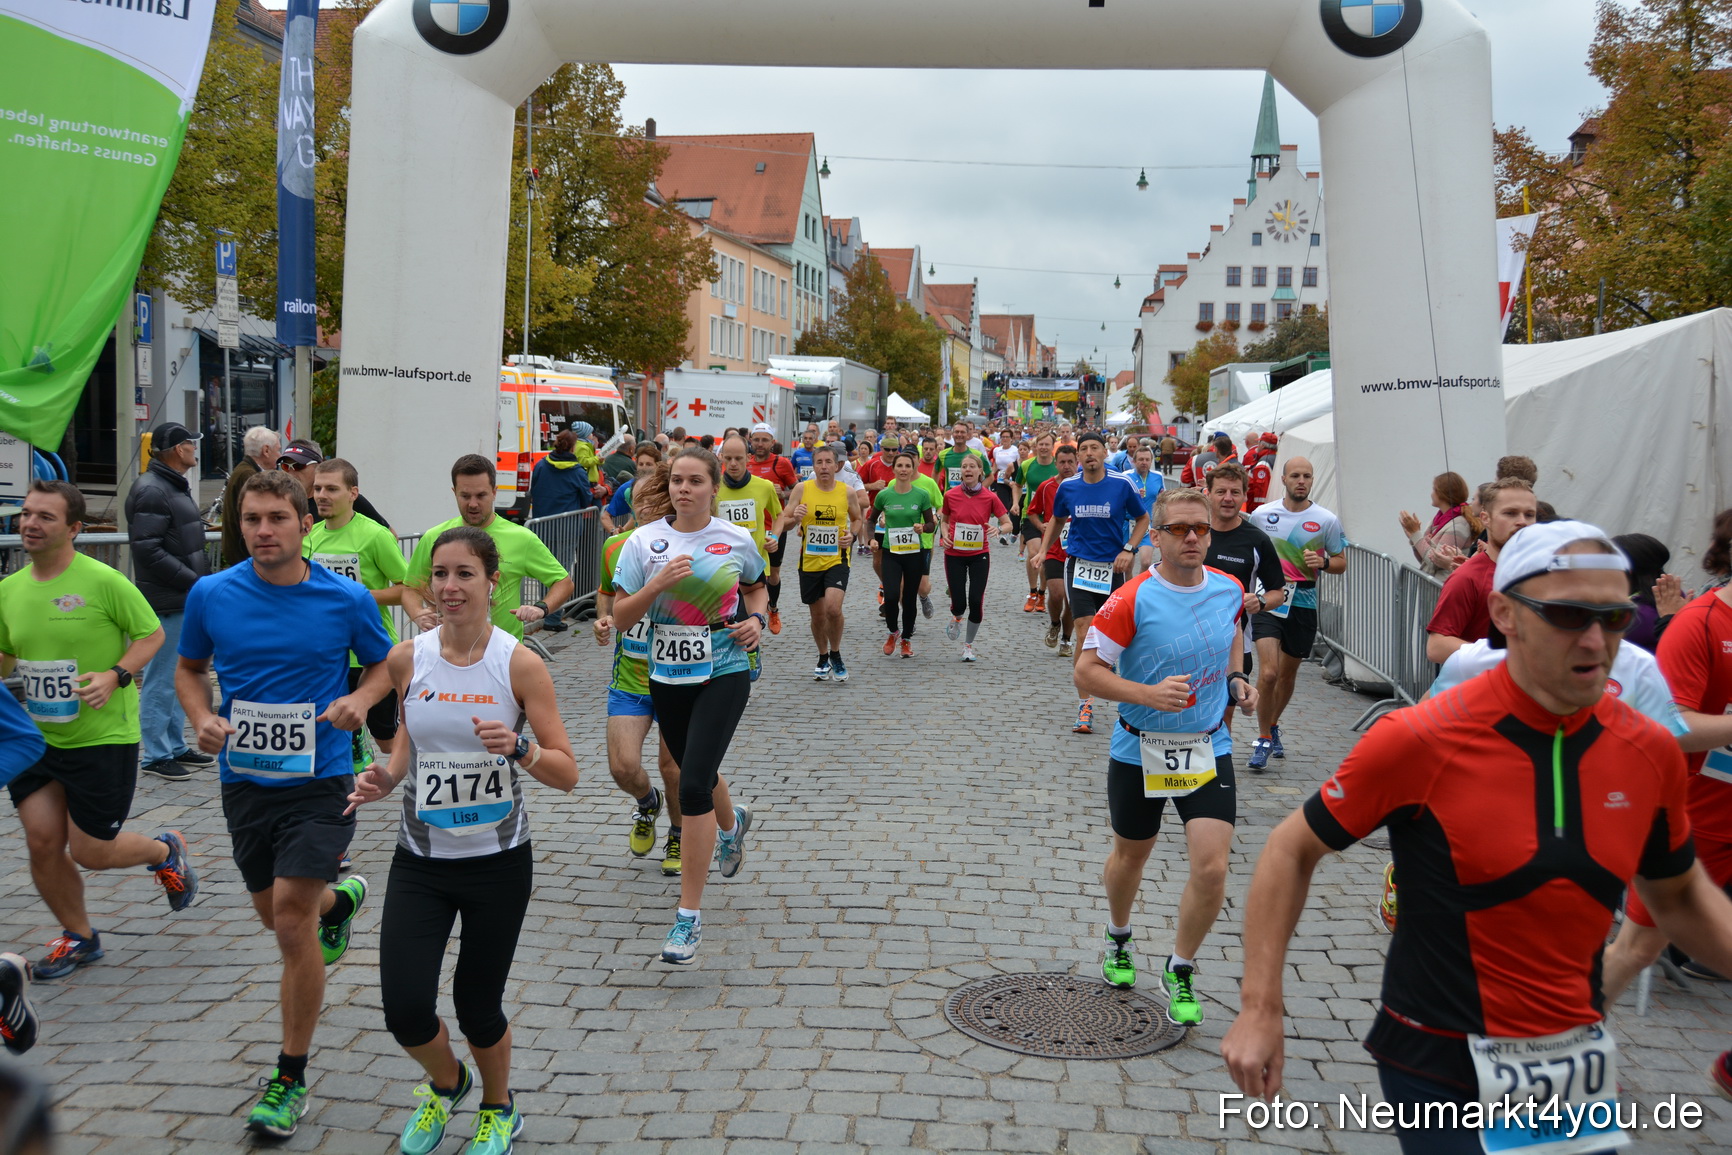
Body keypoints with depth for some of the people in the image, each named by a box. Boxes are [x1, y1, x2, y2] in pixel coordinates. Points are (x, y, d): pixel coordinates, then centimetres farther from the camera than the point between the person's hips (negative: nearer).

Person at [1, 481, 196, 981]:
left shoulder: (103, 581, -14)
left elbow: (152, 634, -6)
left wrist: (117, 675, -21)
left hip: (104, 737, -5)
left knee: (89, 851, -1)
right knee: (42, 842, 3)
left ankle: (166, 851, 32)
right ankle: (77, 936, 26)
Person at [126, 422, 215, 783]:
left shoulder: (177, 487, 17)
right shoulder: (151, 491, -15)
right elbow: (148, 551, -22)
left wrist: (203, 578, 11)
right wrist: (196, 581, -19)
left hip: (185, 600, 10)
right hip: (165, 601, -10)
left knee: (179, 677, 16)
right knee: (161, 680, -3)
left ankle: (175, 746, 26)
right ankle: (156, 755, 5)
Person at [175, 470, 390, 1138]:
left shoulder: (348, 599, -8)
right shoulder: (211, 596, -3)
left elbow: (384, 662, 8)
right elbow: (190, 668, 13)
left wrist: (361, 698, -13)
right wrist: (202, 719, -7)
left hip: (319, 781, -3)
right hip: (245, 780, 4)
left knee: (291, 918, -11)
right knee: (276, 914, 17)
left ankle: (291, 1078, 6)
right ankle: (339, 899, 55)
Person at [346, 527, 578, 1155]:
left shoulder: (520, 665, -12)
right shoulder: (406, 659, -4)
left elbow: (566, 774, -10)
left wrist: (518, 748, -29)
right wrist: (386, 779, -6)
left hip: (498, 862, -2)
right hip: (419, 861, 2)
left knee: (477, 1007, 8)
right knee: (404, 1013, -4)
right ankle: (446, 1083, 33)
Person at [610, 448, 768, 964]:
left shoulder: (737, 539, -2)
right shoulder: (644, 540, -3)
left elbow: (756, 587, 19)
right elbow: (621, 617, -6)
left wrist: (756, 619, -2)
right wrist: (659, 583, -22)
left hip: (724, 674, -3)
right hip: (667, 676, 3)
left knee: (694, 785, -15)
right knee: (697, 771, 21)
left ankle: (689, 915, -6)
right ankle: (731, 822, 60)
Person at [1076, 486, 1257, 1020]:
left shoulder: (1230, 590, -3)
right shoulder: (1131, 601, -18)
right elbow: (1087, 673, -15)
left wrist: (1236, 680, 4)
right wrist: (1149, 694, -28)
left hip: (1208, 748, 2)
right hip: (1139, 751, -2)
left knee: (1211, 868, -10)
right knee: (1130, 856, 18)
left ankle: (1180, 970, 15)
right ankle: (1118, 939, 49)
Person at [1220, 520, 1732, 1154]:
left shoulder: (1652, 751, -5)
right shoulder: (1419, 741, -18)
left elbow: (1678, 894, 13)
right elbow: (1291, 851, -8)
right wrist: (1259, 1007, -11)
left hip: (1578, 1068, 5)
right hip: (1440, 1071, -4)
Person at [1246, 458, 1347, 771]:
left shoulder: (1327, 520, -1)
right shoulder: (1263, 514, 1)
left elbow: (1341, 563, 7)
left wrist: (1323, 562, -14)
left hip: (1303, 604, 2)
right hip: (1267, 600, -1)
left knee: (1288, 675, 14)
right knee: (1268, 673, -16)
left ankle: (1273, 727, 38)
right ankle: (1263, 740, -1)